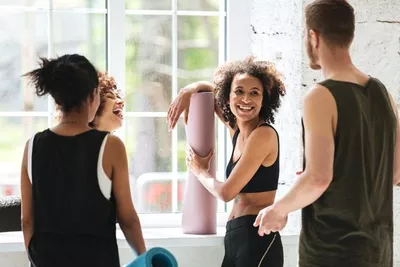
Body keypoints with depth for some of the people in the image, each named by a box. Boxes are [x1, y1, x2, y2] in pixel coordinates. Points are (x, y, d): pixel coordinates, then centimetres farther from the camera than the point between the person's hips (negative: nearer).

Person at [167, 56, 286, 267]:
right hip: (234, 236, 9)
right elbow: (211, 90, 31)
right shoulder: (237, 130, 10)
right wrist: (188, 91, 10)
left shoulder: (264, 134, -13)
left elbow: (227, 192, -15)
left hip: (258, 237, -9)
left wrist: (199, 171, 3)